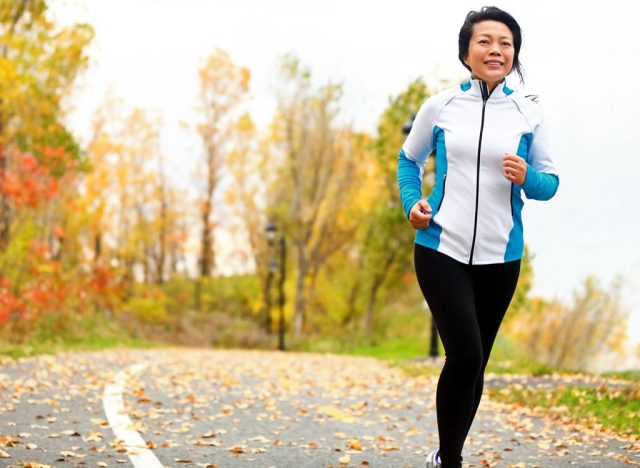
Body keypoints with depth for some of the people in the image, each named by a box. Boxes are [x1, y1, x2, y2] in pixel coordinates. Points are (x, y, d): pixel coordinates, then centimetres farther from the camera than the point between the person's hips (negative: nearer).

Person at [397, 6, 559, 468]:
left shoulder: (529, 114, 1)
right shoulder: (439, 107, 0)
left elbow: (550, 183, 4)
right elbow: (410, 159, 15)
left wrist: (527, 178, -18)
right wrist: (412, 204, -1)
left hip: (500, 256, 2)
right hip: (442, 249, -2)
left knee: (475, 363, 11)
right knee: (465, 355, -15)